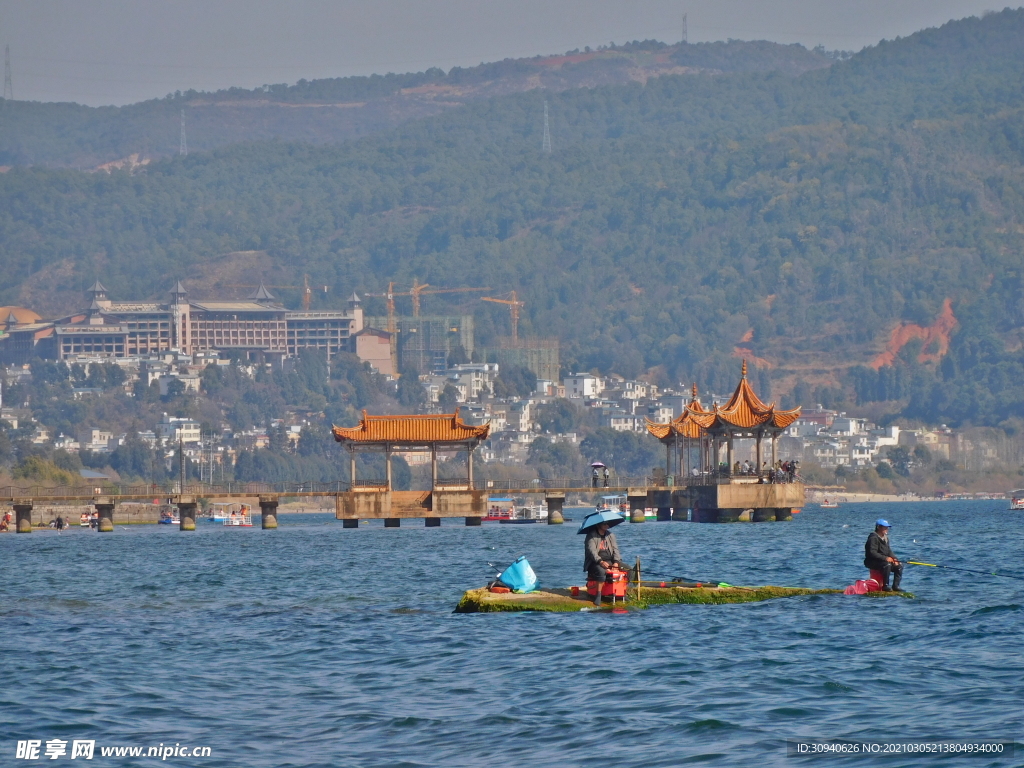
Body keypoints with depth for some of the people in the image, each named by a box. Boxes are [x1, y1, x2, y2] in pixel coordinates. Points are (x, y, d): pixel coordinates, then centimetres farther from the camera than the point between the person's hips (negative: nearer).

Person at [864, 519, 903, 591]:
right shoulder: (874, 538, -15)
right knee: (887, 565, -35)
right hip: (872, 562, -9)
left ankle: (896, 586, -4)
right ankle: (885, 586, -28)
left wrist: (894, 558, -2)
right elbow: (872, 553, -23)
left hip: (883, 561, 9)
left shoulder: (885, 538, 15)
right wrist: (885, 558, -27)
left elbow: (889, 551, 19)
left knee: (899, 565, -4)